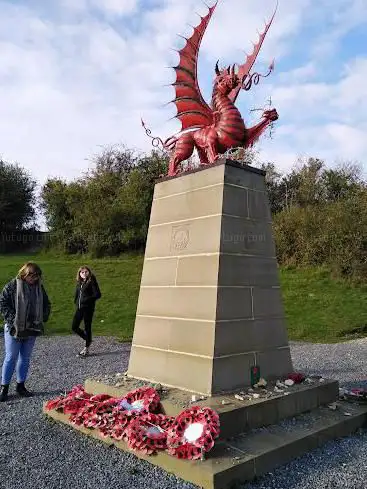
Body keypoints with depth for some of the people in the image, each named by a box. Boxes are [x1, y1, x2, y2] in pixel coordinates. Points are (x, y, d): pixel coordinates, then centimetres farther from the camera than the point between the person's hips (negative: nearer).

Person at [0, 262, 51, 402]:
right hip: (14, 329, -4)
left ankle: (21, 386, 24)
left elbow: (47, 304, 15)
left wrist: (43, 318, 1)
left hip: (32, 329, 5)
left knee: (25, 358, 12)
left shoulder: (39, 287, 5)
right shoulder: (12, 286, -10)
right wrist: (12, 319, -16)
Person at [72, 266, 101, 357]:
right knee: (74, 327, 7)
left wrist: (87, 299, -18)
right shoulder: (79, 283, 11)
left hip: (88, 308, -7)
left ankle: (86, 349, 14)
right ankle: (88, 339, 29)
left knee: (87, 327, 2)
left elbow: (98, 294, -13)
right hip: (79, 308, 7)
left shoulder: (92, 282, -8)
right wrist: (76, 301, 4)